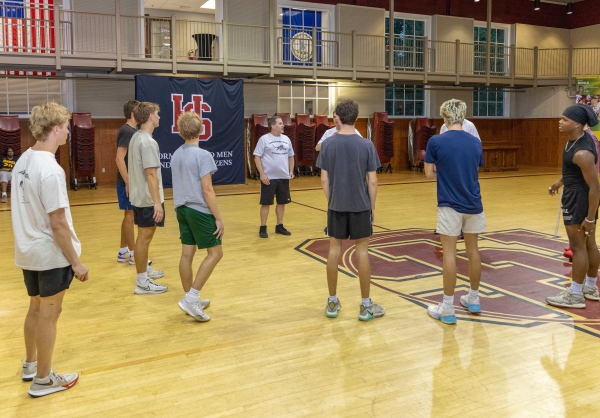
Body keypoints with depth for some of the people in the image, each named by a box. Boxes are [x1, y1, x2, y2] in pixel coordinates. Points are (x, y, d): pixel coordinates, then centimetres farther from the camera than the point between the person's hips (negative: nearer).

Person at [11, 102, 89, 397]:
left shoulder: (23, 160, 3)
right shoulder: (50, 170, -24)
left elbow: (28, 209, 11)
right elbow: (58, 224, -24)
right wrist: (75, 262, -16)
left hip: (27, 251, 8)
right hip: (51, 254, -8)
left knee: (36, 309, 23)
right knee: (49, 313, 6)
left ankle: (30, 365, 40)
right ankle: (43, 380, 20)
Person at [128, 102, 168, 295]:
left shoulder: (136, 137, 12)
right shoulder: (148, 142, -18)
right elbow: (151, 174, -23)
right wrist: (157, 202, -24)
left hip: (140, 197, 10)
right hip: (148, 199, -10)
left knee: (144, 237, 18)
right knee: (145, 237, -3)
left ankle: (144, 271, 31)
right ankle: (142, 282, 5)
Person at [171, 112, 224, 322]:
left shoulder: (176, 155, 9)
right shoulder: (202, 155, -15)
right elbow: (207, 190, -17)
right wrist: (218, 218, -14)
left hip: (182, 209, 8)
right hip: (199, 210, -8)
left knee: (187, 253, 11)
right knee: (215, 252, 2)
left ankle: (191, 299, 21)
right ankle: (190, 298, -3)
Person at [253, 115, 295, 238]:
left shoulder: (286, 139, 10)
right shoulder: (264, 139, -6)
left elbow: (291, 156, 18)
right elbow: (257, 157, -8)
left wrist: (291, 171, 5)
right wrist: (262, 174, -15)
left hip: (284, 177, 5)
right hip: (269, 177, -5)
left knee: (282, 202, 10)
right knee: (266, 203, 1)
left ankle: (279, 226, 22)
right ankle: (263, 228, 10)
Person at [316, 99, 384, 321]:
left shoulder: (328, 145, -4)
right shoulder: (367, 145, -7)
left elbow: (324, 180, -2)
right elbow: (372, 181, -6)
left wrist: (331, 201, 12)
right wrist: (372, 207, 6)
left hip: (336, 206, 1)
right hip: (361, 206, -1)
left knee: (334, 249, 9)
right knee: (362, 250, 5)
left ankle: (332, 302, 18)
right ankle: (366, 305, 12)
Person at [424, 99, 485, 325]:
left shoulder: (436, 141, -9)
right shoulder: (475, 142, 5)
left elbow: (429, 174, -3)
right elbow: (476, 171, 13)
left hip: (450, 205, -4)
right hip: (473, 204, 5)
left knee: (449, 253, -1)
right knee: (473, 250, 15)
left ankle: (447, 308, 3)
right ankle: (473, 299, 28)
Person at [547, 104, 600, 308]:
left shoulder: (582, 153, -27)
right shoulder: (580, 138, 3)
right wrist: (560, 182, 23)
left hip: (579, 198, -10)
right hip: (578, 196, 10)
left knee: (578, 246, -1)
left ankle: (575, 295, 10)